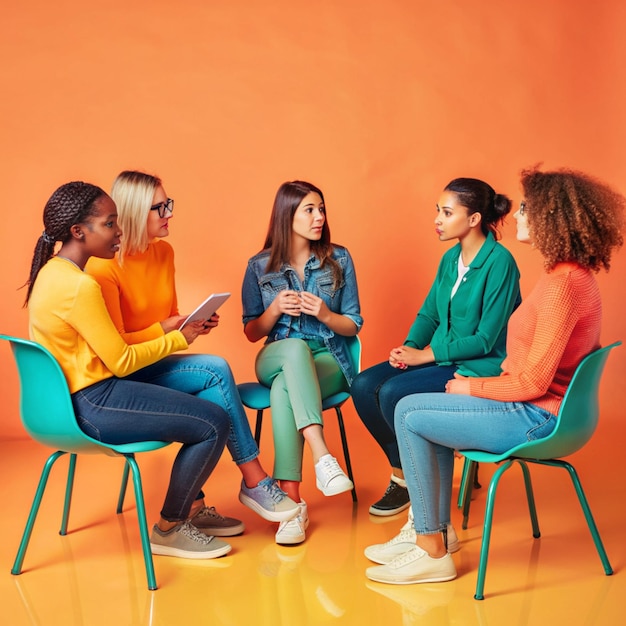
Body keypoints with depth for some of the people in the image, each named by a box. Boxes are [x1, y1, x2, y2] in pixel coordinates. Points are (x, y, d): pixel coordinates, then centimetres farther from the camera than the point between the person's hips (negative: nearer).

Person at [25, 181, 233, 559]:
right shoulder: (80, 286, -23)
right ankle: (169, 530, 8)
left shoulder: (54, 271, 9)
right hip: (95, 406, -11)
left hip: (74, 396, 11)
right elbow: (121, 362, -17)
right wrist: (179, 339, -3)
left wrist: (165, 329, 8)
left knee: (200, 410, 17)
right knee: (216, 423, -9)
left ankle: (192, 507, 23)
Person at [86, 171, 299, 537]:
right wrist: (164, 329, -20)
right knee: (216, 370, -24)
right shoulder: (104, 267, -16)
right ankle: (255, 482, -13)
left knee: (215, 397, -22)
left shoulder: (164, 252, 7)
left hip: (154, 366, 7)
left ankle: (192, 507, -12)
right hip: (122, 379, -7)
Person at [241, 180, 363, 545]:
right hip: (276, 359, 1)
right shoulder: (260, 266, 3)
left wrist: (325, 314, -16)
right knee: (297, 348, -38)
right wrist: (275, 309, -14)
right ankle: (322, 455, -47)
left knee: (284, 389, -36)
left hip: (329, 360, 0)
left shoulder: (339, 259, 3)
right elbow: (252, 333, 7)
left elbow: (354, 326, 5)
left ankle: (292, 500, -36)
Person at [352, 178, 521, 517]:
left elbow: (485, 340, -18)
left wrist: (424, 355, -17)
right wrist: (408, 347, -6)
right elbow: (428, 314, 14)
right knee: (363, 386, -10)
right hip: (440, 358, 8)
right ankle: (402, 475, 5)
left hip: (480, 368, -8)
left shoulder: (499, 262, -16)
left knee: (394, 393, -25)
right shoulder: (451, 258, 8)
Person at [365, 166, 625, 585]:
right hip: (544, 411, 10)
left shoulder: (561, 284, -24)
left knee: (410, 412, -6)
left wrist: (472, 387, -10)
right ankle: (436, 530, 20)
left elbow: (533, 381, -24)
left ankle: (432, 553, 3)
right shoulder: (576, 275, 8)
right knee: (431, 409, 19)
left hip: (534, 417, -10)